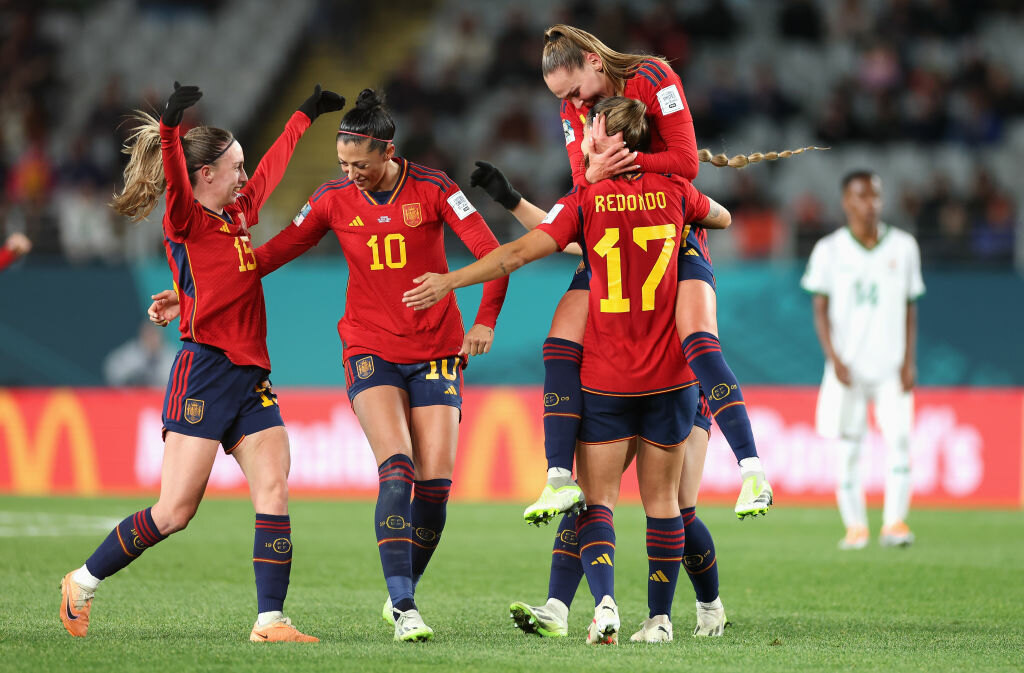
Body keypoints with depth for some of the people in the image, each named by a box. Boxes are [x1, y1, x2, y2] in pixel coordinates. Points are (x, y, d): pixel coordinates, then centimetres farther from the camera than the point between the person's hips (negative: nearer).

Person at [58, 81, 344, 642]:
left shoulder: (239, 213, 16)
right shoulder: (187, 220, -6)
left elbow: (271, 167, 33)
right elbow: (176, 180, -28)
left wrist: (305, 114, 44)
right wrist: (171, 126, -46)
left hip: (250, 376, 8)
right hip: (204, 370, -8)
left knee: (273, 492, -8)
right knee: (175, 511, -7)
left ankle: (270, 619, -9)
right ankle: (82, 584, 11)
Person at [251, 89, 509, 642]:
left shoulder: (431, 188, -6)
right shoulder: (334, 199, 0)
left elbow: (491, 252, -5)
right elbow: (274, 253, 6)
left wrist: (485, 322, -14)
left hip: (435, 352, 0)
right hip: (371, 352, 0)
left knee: (436, 481, -6)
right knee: (397, 470, -20)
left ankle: (403, 595, 15)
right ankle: (403, 608, -23)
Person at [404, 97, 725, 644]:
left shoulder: (586, 200, -7)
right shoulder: (673, 192, 2)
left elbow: (520, 253, -14)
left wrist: (449, 281, -10)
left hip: (604, 380, -2)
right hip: (669, 378, 2)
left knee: (596, 500, 3)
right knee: (661, 499, 11)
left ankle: (604, 601, -17)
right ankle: (659, 617, 12)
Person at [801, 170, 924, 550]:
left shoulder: (903, 247, 6)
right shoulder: (830, 251, 1)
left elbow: (910, 308, 9)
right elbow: (821, 309, 2)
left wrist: (908, 361, 0)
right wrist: (833, 358, -10)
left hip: (891, 365, 1)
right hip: (848, 367, -1)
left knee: (899, 437, -15)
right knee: (848, 446, 0)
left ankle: (895, 522, -14)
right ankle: (855, 527, 8)